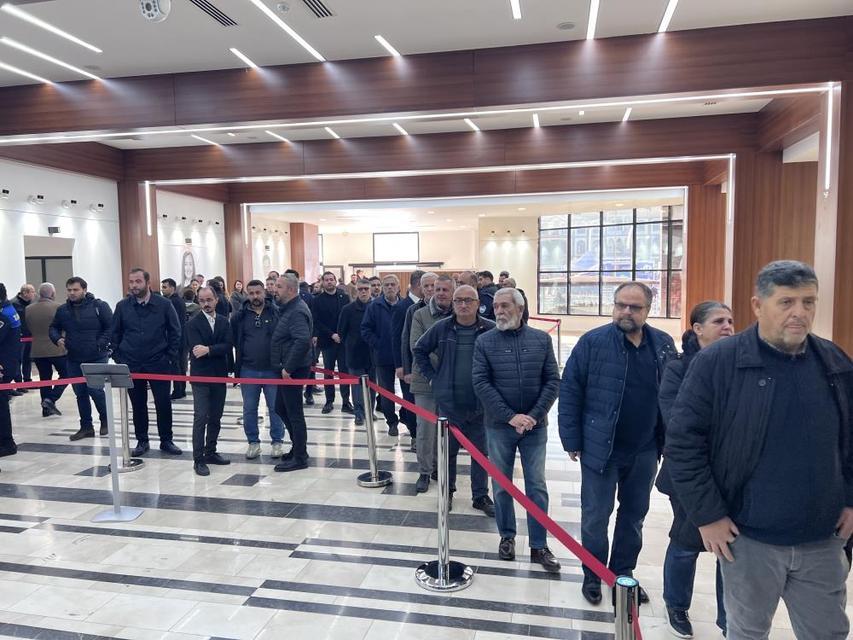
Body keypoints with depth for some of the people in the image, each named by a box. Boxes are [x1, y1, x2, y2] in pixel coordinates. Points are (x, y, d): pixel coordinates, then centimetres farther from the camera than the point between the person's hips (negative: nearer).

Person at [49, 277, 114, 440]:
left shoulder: (99, 306, -7)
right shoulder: (62, 310, 7)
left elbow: (111, 327, -8)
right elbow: (54, 328, 19)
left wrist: (100, 345, -16)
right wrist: (57, 339, -2)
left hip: (97, 359, -5)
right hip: (73, 360, 5)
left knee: (95, 390, -8)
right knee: (80, 393, 10)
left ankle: (105, 420, 17)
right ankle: (86, 427, 21)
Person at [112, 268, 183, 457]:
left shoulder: (164, 304, -4)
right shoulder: (122, 306, 2)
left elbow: (175, 332, 1)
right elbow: (115, 334, 10)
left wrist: (171, 357, -4)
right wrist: (118, 358, 3)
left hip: (159, 364, -2)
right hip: (131, 365, 2)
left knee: (163, 404, 3)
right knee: (138, 405, 10)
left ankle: (166, 441, 16)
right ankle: (142, 441, 23)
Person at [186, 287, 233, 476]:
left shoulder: (224, 321, 7)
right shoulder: (193, 323, -4)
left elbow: (228, 345, -6)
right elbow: (196, 349, -15)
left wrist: (208, 350, -18)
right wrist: (217, 350, -11)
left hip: (219, 376, 4)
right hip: (201, 377, -4)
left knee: (215, 418, 11)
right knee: (201, 418, -6)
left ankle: (210, 452, 23)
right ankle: (198, 459, -1)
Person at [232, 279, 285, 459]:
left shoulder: (275, 313, -3)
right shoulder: (240, 316, 2)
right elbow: (233, 340, 8)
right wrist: (237, 364, 3)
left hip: (272, 370, -2)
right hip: (248, 370, 2)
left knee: (275, 407, 7)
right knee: (249, 409, 10)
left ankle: (277, 442, 19)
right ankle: (253, 442, 24)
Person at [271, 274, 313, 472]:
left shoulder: (297, 311, -18)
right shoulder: (288, 308, 14)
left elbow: (302, 341, -31)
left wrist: (288, 368, -25)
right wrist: (285, 366, 13)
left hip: (293, 370, -10)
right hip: (287, 369, 10)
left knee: (294, 412, -2)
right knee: (281, 408, 18)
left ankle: (300, 458, 9)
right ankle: (298, 447, 30)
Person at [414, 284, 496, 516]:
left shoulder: (491, 330, -9)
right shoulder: (441, 328, -3)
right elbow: (420, 349, 10)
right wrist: (431, 376, 5)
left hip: (480, 404, -1)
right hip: (448, 401, 1)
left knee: (481, 452, 11)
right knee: (448, 449, 15)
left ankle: (481, 496, 27)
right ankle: (447, 491, 35)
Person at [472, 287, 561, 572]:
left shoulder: (541, 339, 0)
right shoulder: (484, 341, -4)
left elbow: (553, 381, -2)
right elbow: (481, 383, -10)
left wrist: (534, 416, -13)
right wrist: (511, 416, -16)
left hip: (535, 426, 1)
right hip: (499, 426, 0)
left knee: (537, 486, 7)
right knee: (502, 485, 12)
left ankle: (539, 545, 19)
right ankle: (507, 537, 29)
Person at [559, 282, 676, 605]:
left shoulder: (664, 345, 0)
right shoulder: (593, 342, -11)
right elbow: (569, 392, -9)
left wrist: (668, 441, 6)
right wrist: (572, 441, -10)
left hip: (645, 451, 4)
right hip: (600, 449, -4)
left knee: (634, 515, 18)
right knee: (595, 517, 9)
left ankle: (623, 574, 37)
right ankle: (593, 576, 28)